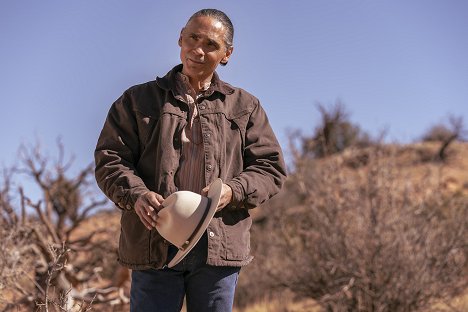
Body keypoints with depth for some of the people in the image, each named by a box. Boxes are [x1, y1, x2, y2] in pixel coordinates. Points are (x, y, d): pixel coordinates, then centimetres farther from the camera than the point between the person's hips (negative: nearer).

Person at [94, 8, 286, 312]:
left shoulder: (245, 107, 14)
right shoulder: (139, 100, 12)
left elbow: (271, 168, 9)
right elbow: (109, 159, 5)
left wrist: (233, 191, -12)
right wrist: (136, 194, -16)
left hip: (219, 245, 1)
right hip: (155, 244, -1)